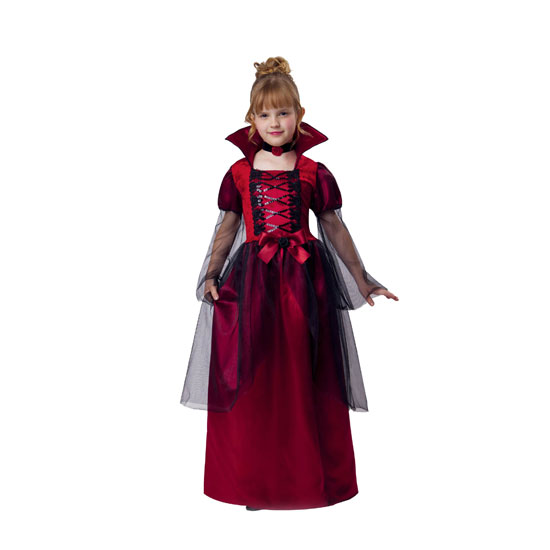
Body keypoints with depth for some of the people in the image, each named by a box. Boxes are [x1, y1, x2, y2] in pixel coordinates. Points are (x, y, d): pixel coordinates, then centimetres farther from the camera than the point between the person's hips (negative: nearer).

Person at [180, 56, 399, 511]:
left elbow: (335, 229, 7)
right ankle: (255, 482, 19)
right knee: (252, 380, 3)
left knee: (304, 380, 4)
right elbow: (226, 229, 11)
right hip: (252, 281, 1)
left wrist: (363, 282, 8)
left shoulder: (314, 173, 3)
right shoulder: (239, 173, 5)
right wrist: (211, 276, 1)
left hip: (305, 281, -1)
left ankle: (308, 477, 22)